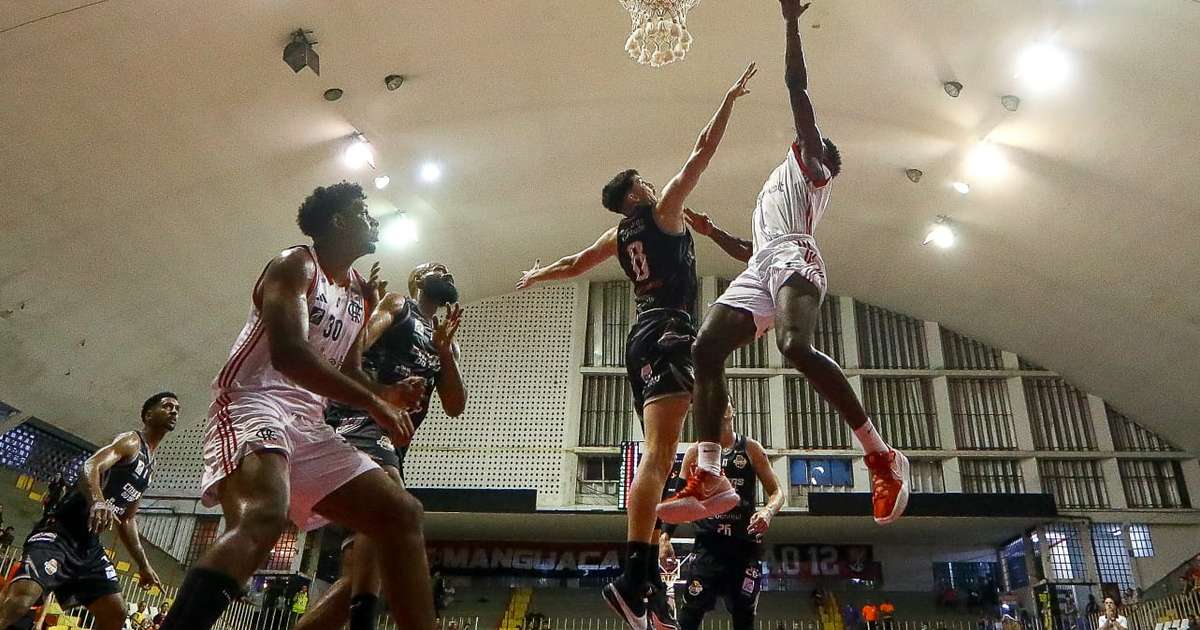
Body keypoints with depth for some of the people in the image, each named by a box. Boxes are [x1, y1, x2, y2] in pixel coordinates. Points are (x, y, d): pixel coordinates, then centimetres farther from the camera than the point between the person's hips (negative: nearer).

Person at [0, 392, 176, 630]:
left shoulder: (150, 466, 20)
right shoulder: (131, 441, -5)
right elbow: (90, 466, -26)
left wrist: (143, 564, 21)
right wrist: (97, 501, -47)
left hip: (89, 543, 9)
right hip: (60, 529, -9)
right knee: (20, 599, -28)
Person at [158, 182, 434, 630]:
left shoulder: (360, 295, 22)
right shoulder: (296, 265, -4)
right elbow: (288, 353, -20)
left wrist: (385, 394, 4)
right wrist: (373, 402, -19)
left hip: (308, 421, 9)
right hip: (253, 402, -9)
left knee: (402, 514, 1)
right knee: (263, 519, -38)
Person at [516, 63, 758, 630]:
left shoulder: (620, 235, 21)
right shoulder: (662, 210, 3)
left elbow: (576, 263, 34)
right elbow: (702, 153, 2)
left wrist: (537, 275, 53)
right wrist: (730, 98, 12)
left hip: (644, 338, 9)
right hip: (666, 335, -9)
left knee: (657, 455, 8)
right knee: (658, 453, -21)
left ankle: (648, 584, 7)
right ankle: (632, 581, -33)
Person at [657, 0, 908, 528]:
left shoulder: (806, 160, 19)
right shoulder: (773, 190, 40)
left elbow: (797, 88, 7)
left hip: (793, 258, -8)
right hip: (760, 268, 8)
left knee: (797, 348, -34)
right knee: (706, 349, -11)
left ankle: (882, 458, -27)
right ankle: (708, 479, -20)